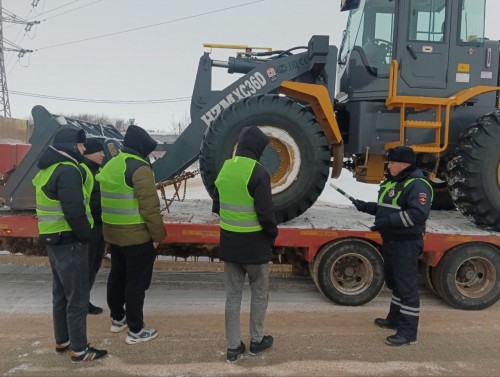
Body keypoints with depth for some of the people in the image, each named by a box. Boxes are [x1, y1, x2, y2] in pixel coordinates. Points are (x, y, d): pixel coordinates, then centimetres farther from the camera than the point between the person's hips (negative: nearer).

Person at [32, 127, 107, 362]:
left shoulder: (49, 169, 12)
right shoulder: (67, 171, -20)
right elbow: (74, 211, -27)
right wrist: (86, 235, -12)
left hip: (54, 240, 10)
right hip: (70, 242, -10)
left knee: (61, 293, 20)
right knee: (77, 297, 1)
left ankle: (62, 341, 33)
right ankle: (79, 350, 12)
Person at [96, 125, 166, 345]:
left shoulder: (110, 166, 11)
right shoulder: (139, 168, -18)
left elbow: (108, 200, 14)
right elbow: (149, 206, -22)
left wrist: (114, 224, 18)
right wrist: (158, 234, -14)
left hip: (113, 233, 9)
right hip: (138, 236, -9)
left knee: (117, 276, 20)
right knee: (136, 281, 1)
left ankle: (117, 318, 35)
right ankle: (135, 330, 11)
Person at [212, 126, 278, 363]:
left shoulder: (225, 169, 4)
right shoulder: (258, 172, -17)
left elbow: (216, 207, 11)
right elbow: (266, 213, -19)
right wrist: (272, 234, -1)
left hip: (229, 242, 6)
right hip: (254, 243, -5)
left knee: (233, 295, 13)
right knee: (259, 293, 15)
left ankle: (233, 347, 21)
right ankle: (257, 341, 29)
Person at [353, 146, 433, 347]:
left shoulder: (417, 185, -17)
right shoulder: (391, 182, 14)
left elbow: (418, 214, -28)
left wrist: (388, 221, -29)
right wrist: (366, 206, 9)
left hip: (406, 243, -10)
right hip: (390, 240, 10)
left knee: (407, 286, -4)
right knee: (394, 282, 21)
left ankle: (408, 332, 5)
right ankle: (395, 319, 37)